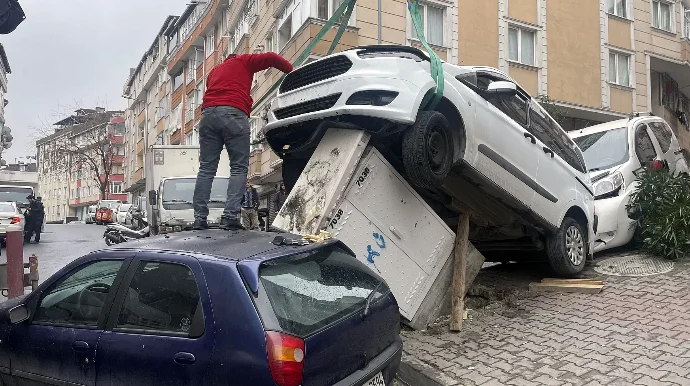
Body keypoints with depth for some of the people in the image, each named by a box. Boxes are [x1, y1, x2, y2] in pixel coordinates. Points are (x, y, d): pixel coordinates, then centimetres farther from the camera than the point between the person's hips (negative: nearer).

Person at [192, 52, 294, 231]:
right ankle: (230, 217, -17)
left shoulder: (214, 71, 36)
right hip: (234, 113, -4)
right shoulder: (243, 61, 23)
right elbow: (271, 58, 15)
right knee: (239, 168, -4)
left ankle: (200, 219, -5)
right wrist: (291, 70, 27)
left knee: (206, 169, 3)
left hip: (208, 113, 5)